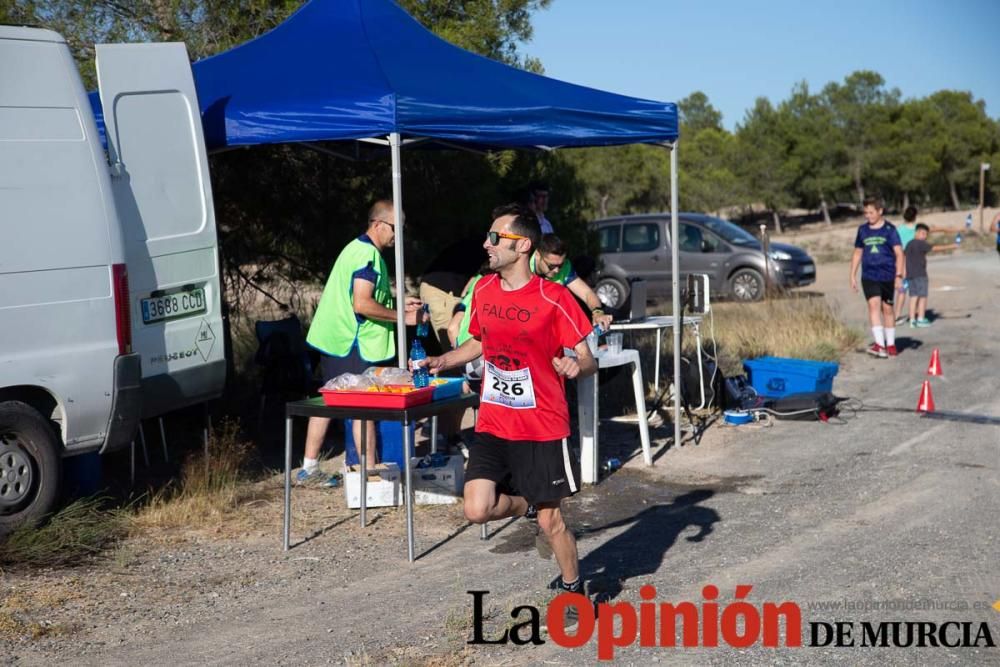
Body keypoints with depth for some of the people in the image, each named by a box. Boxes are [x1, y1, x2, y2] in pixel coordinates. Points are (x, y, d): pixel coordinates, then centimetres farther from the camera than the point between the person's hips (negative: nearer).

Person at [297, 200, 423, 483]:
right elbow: (362, 304, -24)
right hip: (355, 345, -11)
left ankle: (309, 468, 20)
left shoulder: (356, 249, 17)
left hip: (334, 340, 11)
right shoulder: (368, 254, -17)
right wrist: (402, 317, -18)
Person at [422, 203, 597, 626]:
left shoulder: (553, 298, -14)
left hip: (542, 428, -4)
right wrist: (442, 361, 5)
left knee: (550, 520, 4)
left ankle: (573, 592, 29)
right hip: (492, 426, 5)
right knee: (477, 510, -8)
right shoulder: (483, 290, 3)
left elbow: (588, 360, -9)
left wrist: (576, 366, -31)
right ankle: (524, 502, 26)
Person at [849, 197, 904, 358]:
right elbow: (857, 253, 16)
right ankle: (880, 345, -21)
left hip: (887, 275, -2)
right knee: (874, 305, -14)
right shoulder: (863, 230, 8)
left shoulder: (889, 229, -3)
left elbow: (899, 253, -7)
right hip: (869, 276, 2)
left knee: (887, 308, 9)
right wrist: (853, 275, 13)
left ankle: (890, 344, 23)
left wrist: (899, 275, -15)